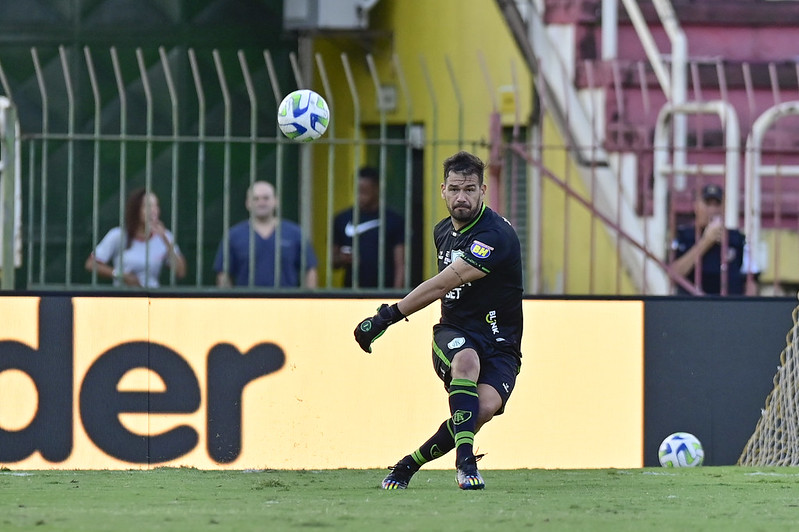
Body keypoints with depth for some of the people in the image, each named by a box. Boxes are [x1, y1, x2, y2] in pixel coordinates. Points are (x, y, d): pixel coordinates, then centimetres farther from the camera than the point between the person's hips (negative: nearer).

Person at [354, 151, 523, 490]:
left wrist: (387, 316, -24)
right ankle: (465, 461, -38)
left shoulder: (496, 235, -18)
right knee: (466, 360, -34)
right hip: (454, 334, 4)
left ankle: (412, 462, -9)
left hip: (499, 344, -4)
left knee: (486, 407, -29)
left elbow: (445, 283, -24)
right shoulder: (443, 231, 9)